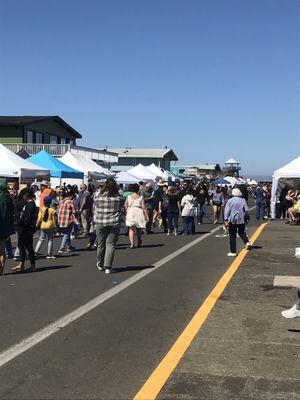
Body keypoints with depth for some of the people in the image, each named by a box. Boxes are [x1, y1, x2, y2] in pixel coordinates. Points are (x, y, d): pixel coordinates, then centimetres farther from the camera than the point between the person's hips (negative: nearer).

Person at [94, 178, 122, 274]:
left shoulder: (97, 195, -1)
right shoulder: (118, 197, -3)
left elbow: (95, 209, 7)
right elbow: (120, 210, 4)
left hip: (100, 223, 1)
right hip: (114, 223, -1)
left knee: (101, 244, 13)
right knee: (111, 244, 1)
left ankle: (100, 265, 29)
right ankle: (108, 267, -4)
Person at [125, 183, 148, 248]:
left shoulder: (128, 197, 2)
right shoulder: (140, 197, -4)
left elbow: (125, 206, 4)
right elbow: (143, 207, -6)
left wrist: (127, 212, 18)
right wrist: (146, 215, -1)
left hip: (130, 213, 1)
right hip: (138, 214, -1)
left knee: (131, 229, 3)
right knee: (139, 229, 16)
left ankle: (132, 244, -10)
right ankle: (139, 242, 31)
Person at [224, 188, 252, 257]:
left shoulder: (230, 201, -5)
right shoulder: (243, 200, 1)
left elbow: (227, 211, -9)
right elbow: (246, 210, 2)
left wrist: (226, 220, -8)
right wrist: (246, 218, 15)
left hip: (232, 220, -3)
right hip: (241, 220, 3)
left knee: (232, 236, 3)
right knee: (241, 232, 23)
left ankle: (233, 252, 3)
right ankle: (247, 242, -3)